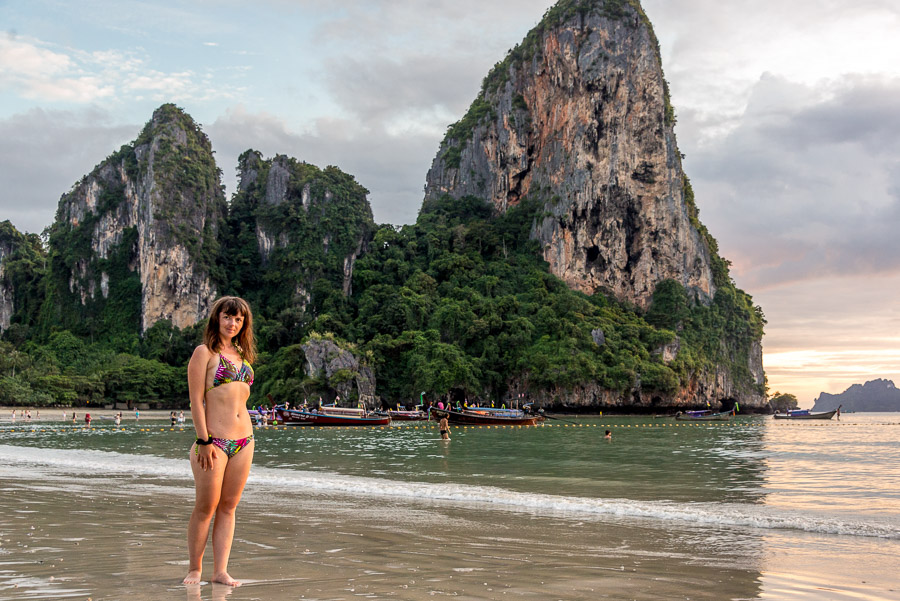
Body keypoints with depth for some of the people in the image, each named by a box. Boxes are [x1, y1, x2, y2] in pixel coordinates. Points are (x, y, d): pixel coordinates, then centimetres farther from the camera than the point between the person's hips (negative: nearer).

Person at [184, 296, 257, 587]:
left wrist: (245, 439, 14)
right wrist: (204, 440, -14)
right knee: (206, 506, 0)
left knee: (228, 507, 7)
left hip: (244, 440, 6)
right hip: (214, 440, -6)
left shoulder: (242, 354, 15)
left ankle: (220, 570, 11)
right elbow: (196, 400, -9)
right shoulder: (205, 352, -4)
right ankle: (194, 568, 14)